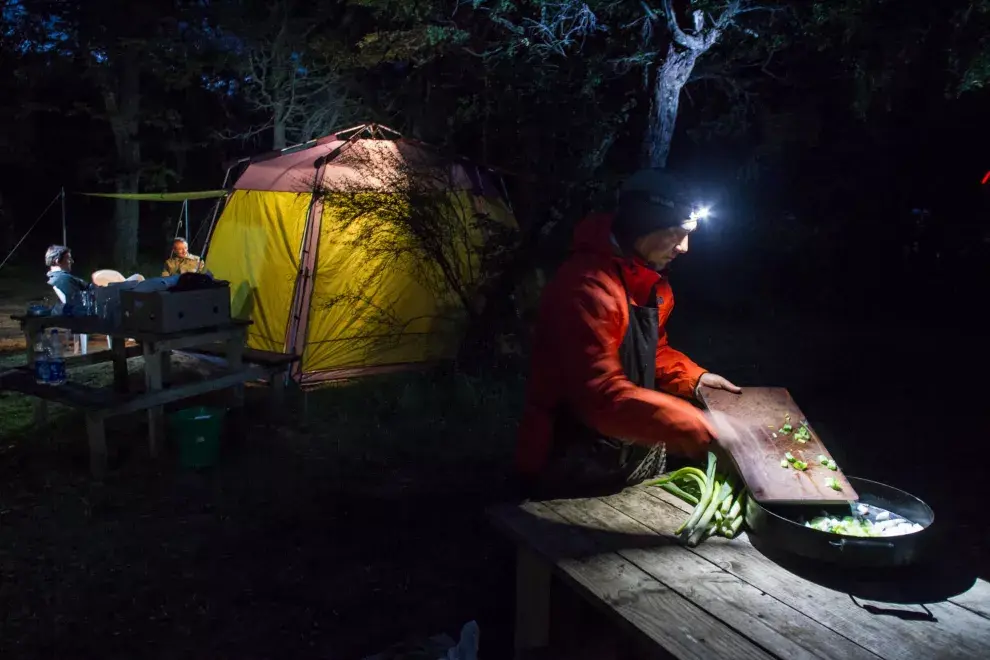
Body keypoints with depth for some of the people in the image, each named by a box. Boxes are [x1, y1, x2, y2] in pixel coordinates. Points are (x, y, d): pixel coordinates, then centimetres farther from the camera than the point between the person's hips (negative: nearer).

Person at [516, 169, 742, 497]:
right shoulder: (587, 287, -28)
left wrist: (693, 377, 1)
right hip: (578, 469, -9)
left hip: (639, 455, 9)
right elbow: (603, 396, -36)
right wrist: (701, 428, -36)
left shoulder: (651, 281, 4)